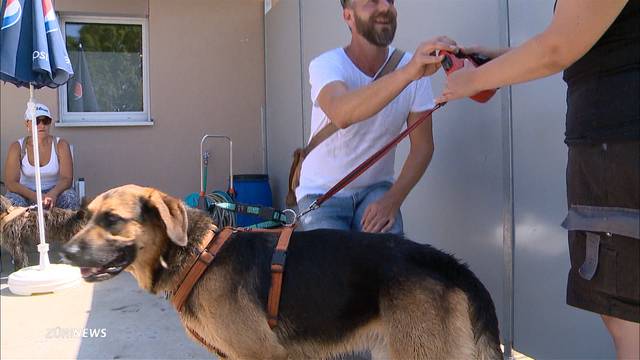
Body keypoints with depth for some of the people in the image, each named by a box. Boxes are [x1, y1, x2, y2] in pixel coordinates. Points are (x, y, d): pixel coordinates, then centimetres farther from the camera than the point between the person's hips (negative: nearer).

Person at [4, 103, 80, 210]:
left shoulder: (61, 145, -4)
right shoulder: (17, 148, -5)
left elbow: (67, 178, -11)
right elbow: (11, 183, -11)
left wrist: (53, 194, -33)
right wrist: (36, 197, -28)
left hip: (54, 193, 0)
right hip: (26, 195, 0)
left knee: (71, 197, -31)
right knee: (13, 201, -32)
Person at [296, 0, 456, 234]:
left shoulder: (416, 67, -10)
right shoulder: (326, 65, -19)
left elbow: (423, 145, -6)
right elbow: (341, 114, -42)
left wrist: (393, 200, -18)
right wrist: (407, 72, -54)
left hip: (376, 189, 2)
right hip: (322, 192, -1)